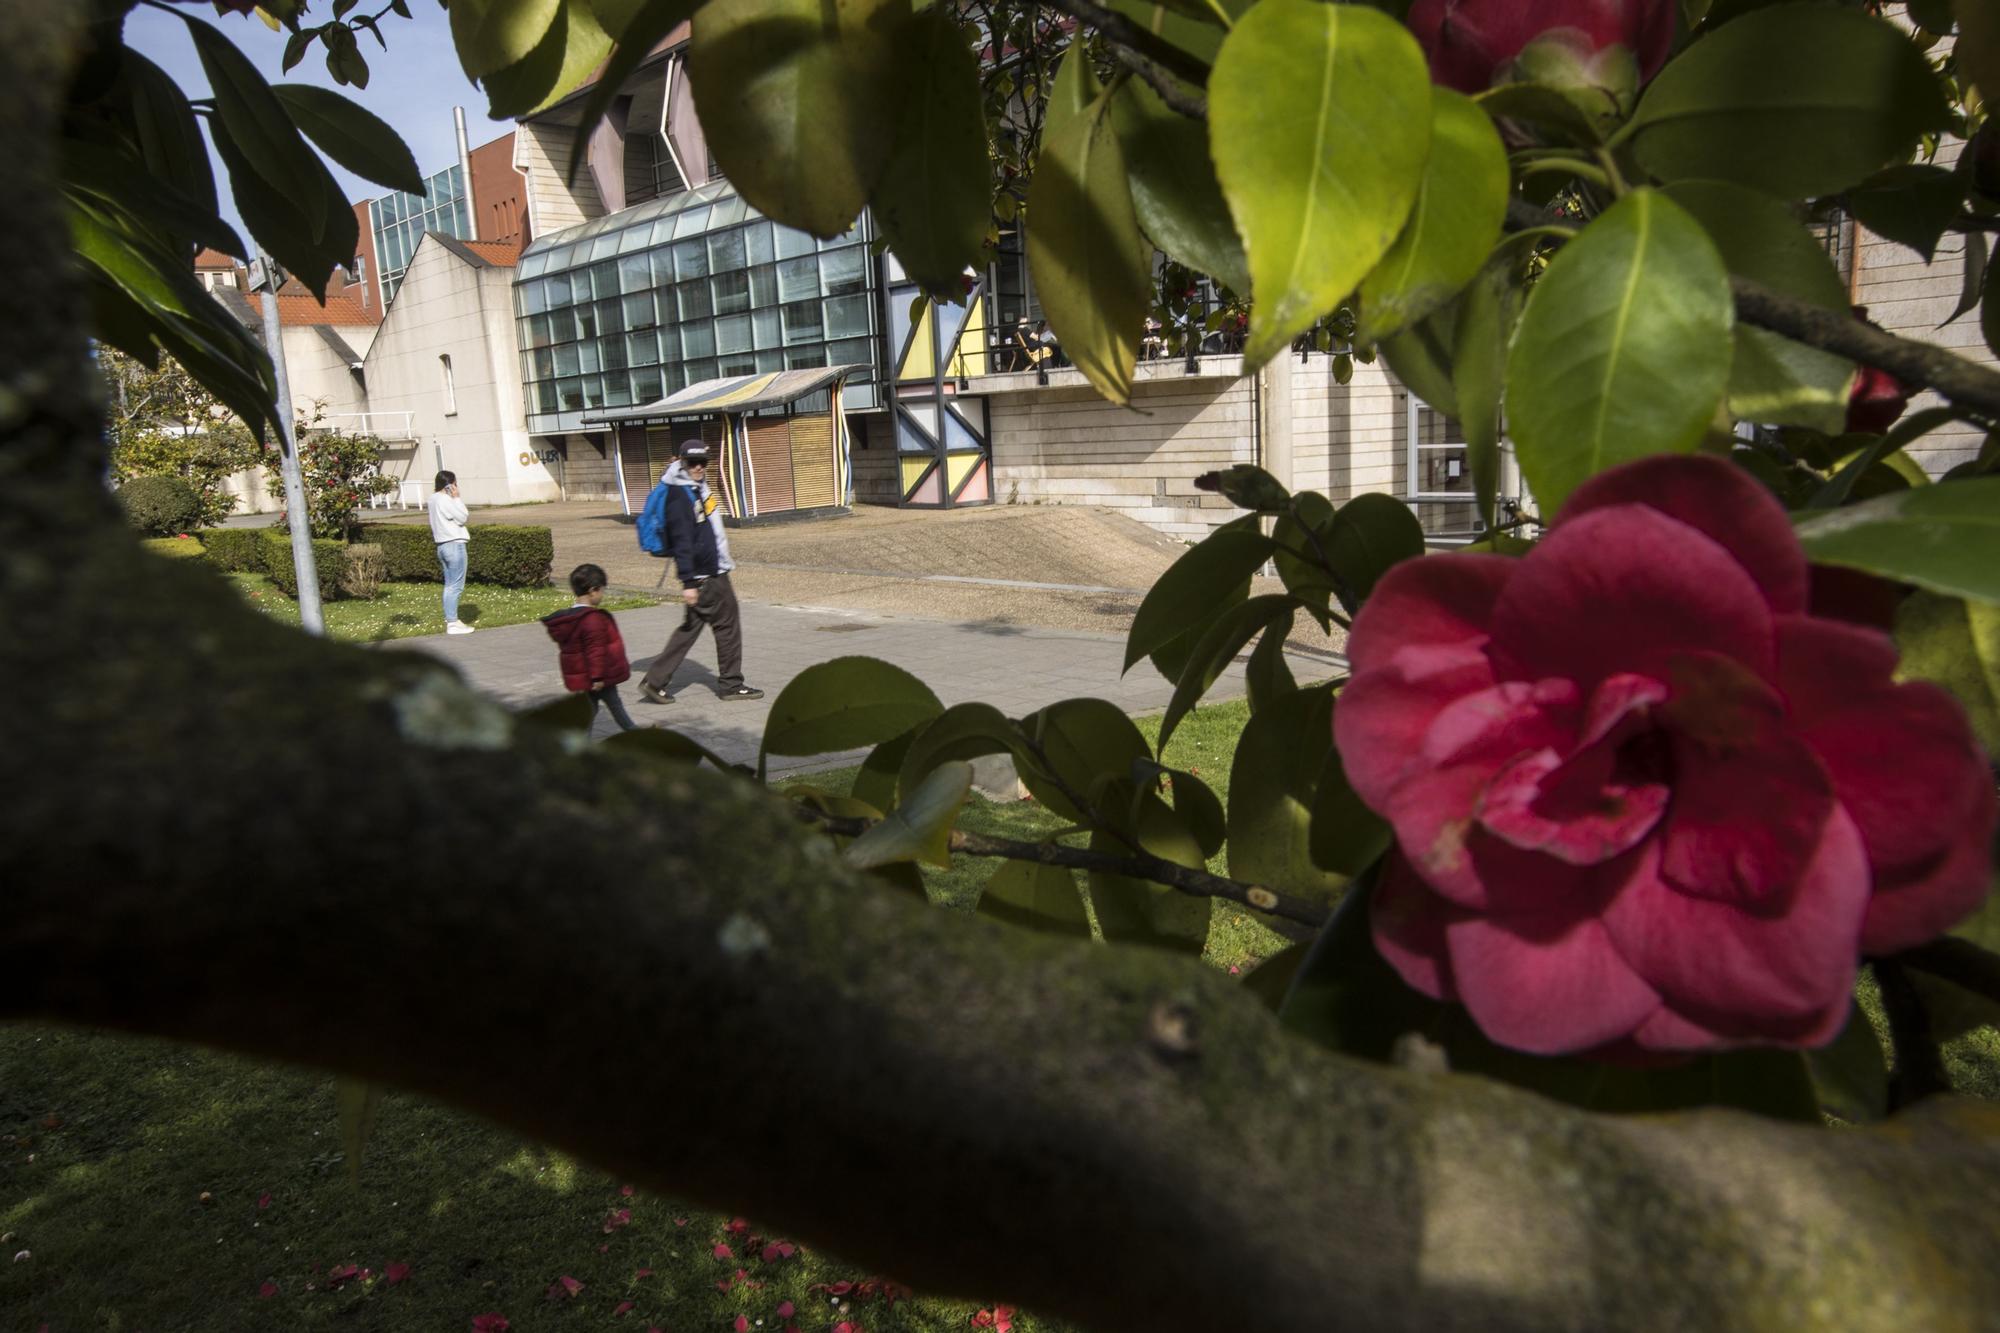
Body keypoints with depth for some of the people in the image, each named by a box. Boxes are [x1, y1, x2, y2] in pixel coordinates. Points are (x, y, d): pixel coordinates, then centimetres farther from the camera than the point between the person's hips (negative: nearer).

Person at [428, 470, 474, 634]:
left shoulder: (434, 498, 12)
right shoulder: (445, 500, -15)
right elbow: (462, 517, -13)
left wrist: (454, 499, 7)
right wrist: (456, 498, -10)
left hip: (443, 545, 10)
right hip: (454, 545, -10)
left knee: (450, 585, 14)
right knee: (456, 586, -6)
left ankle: (450, 620, 18)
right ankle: (453, 623, -5)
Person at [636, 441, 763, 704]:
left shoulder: (699, 487, 12)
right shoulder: (679, 495, -16)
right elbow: (681, 541, -21)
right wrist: (688, 582, -24)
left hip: (713, 571, 9)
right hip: (704, 577, -9)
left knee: (690, 628, 11)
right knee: (728, 625, 1)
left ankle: (655, 682, 13)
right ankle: (731, 684, 13)